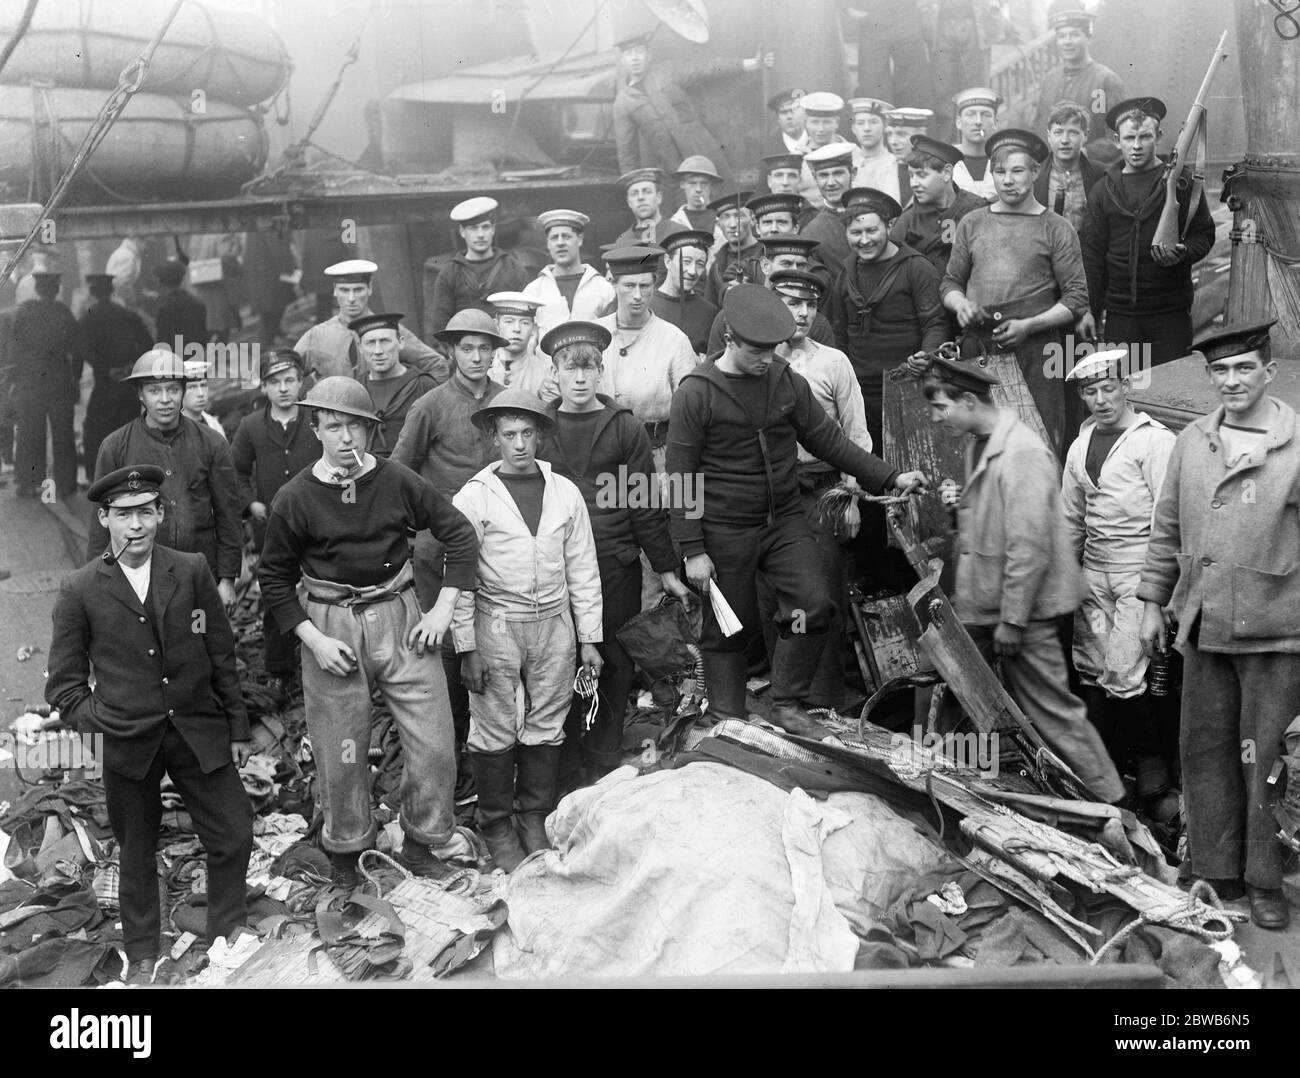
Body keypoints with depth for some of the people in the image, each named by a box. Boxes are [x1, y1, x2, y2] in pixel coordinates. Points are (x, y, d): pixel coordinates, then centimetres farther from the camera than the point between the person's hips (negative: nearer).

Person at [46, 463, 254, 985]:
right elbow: (64, 682, 3)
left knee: (234, 835, 0)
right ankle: (141, 956, 33)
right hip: (125, 742, -1)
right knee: (136, 853, 13)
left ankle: (228, 935, 23)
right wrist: (93, 724, -9)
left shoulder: (192, 572, 1)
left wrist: (237, 726, 6)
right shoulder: (79, 590, -3)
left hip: (199, 730, 1)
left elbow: (222, 655, 5)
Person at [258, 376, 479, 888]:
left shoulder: (398, 481, -5)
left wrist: (444, 607, -3)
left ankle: (422, 845, 24)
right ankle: (346, 851, 32)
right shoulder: (295, 498, -7)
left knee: (434, 743, 2)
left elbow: (460, 533, 4)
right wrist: (313, 639, -9)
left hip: (399, 617, 1)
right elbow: (274, 578, 1)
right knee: (341, 754, 8)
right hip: (330, 626, -1)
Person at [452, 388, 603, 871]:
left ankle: (536, 820, 25)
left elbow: (583, 571, 8)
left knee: (546, 727, 10)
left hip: (554, 625, 3)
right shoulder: (473, 497, -4)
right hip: (496, 626, -3)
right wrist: (467, 647, -6)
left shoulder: (565, 493, 5)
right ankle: (497, 826, 18)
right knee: (495, 731, 2)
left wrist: (589, 639, 6)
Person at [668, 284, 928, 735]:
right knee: (729, 629, 5)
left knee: (813, 605, -9)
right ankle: (728, 723, 21)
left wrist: (890, 478, 0)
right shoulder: (696, 392, -12)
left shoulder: (787, 380, 2)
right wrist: (693, 550, -12)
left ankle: (788, 706, 8)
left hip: (785, 519, 4)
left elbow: (827, 439, 8)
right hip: (725, 529, -4)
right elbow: (680, 477, -10)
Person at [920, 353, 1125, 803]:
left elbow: (1030, 548, -23)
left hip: (1021, 611, -9)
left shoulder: (1022, 453, -21)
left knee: (1050, 709, -1)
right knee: (951, 693, 15)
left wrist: (1012, 621, -21)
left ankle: (1110, 802, 13)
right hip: (979, 606, 9)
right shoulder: (979, 444, 10)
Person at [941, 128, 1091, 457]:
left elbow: (1077, 299, 0)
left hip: (1035, 348, -3)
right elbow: (950, 282, 20)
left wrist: (1028, 325, -12)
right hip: (977, 347, 3)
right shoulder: (971, 224, 15)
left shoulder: (1056, 229, 5)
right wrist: (960, 304, -3)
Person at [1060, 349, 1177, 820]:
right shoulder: (1080, 446, 14)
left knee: (1122, 676, -12)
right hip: (1094, 572, 7)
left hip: (1139, 573, -7)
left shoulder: (1155, 441, -7)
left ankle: (1154, 775, 3)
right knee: (1091, 673, 7)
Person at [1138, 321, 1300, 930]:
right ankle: (1216, 871, 25)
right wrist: (1153, 601, 13)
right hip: (1203, 627, 5)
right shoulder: (1192, 441, 7)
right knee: (1204, 749, 11)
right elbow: (1167, 528, 13)